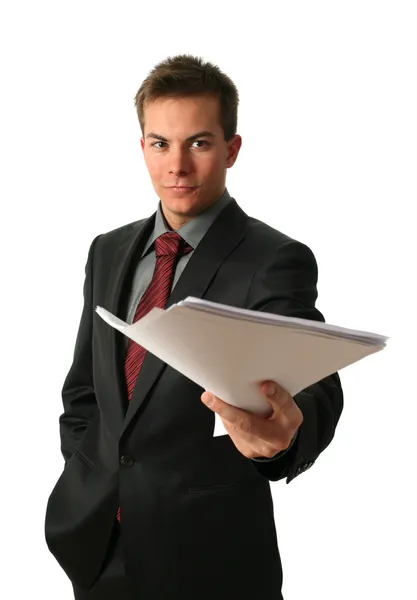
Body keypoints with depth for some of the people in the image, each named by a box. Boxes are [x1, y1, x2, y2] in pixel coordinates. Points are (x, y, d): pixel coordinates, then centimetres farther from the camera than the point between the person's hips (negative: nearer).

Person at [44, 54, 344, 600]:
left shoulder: (278, 262, -12)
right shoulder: (109, 251, 5)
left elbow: (312, 385, -26)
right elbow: (83, 386, 13)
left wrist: (284, 433, -47)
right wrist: (87, 480, 1)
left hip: (207, 552, -4)